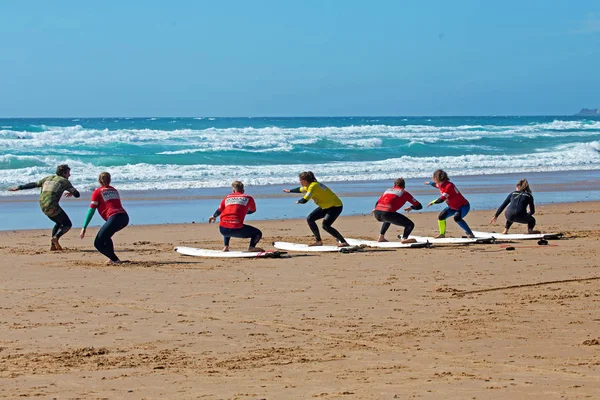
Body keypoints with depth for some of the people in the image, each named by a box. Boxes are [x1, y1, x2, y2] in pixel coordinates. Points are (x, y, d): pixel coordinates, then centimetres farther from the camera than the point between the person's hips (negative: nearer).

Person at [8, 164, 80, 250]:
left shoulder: (48, 178, 20)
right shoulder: (65, 181, 4)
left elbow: (34, 184, 21)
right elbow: (77, 194, 3)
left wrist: (19, 187, 27)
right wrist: (71, 193, 27)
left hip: (43, 207, 7)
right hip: (52, 206, -7)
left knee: (59, 223, 25)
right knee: (68, 224, 6)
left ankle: (53, 245, 16)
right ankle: (56, 238, -18)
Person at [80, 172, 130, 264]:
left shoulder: (97, 192, 8)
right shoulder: (114, 190, 26)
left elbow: (91, 210, 2)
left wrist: (84, 228, 1)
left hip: (114, 218, -7)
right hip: (125, 217, 7)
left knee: (98, 243, 2)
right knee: (105, 235, 30)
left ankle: (115, 260, -7)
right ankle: (112, 258, 21)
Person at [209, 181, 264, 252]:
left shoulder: (228, 197, 17)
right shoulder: (248, 198, 9)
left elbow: (219, 210, 29)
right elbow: (253, 210, 27)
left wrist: (214, 217, 50)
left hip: (223, 230, 4)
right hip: (236, 229, -4)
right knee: (258, 233, 10)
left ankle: (226, 247, 25)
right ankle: (251, 247, -15)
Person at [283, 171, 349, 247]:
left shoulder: (313, 186, -25)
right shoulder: (309, 185, 4)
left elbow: (304, 200, -33)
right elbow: (300, 189, 27)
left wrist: (298, 202, -10)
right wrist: (289, 191, 42)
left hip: (336, 206, -10)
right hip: (325, 206, 10)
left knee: (325, 225, -25)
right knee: (309, 219, 7)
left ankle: (343, 242, -19)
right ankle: (318, 241, 15)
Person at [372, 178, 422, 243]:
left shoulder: (388, 190, 28)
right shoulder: (404, 193, 17)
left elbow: (377, 203, 31)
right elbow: (419, 206, 18)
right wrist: (411, 207, 38)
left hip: (376, 214, 6)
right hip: (387, 213, -6)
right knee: (410, 224, 3)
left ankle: (381, 237, 33)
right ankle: (404, 238, -23)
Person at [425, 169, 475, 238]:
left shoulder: (449, 186, -32)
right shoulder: (441, 184, -3)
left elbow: (441, 199, -34)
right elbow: (436, 185, 25)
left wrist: (432, 202, -19)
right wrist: (429, 183, 42)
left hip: (463, 206, -10)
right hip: (452, 206, 10)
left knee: (457, 218, -34)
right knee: (441, 217, 7)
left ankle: (470, 233, -24)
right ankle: (442, 234, 28)